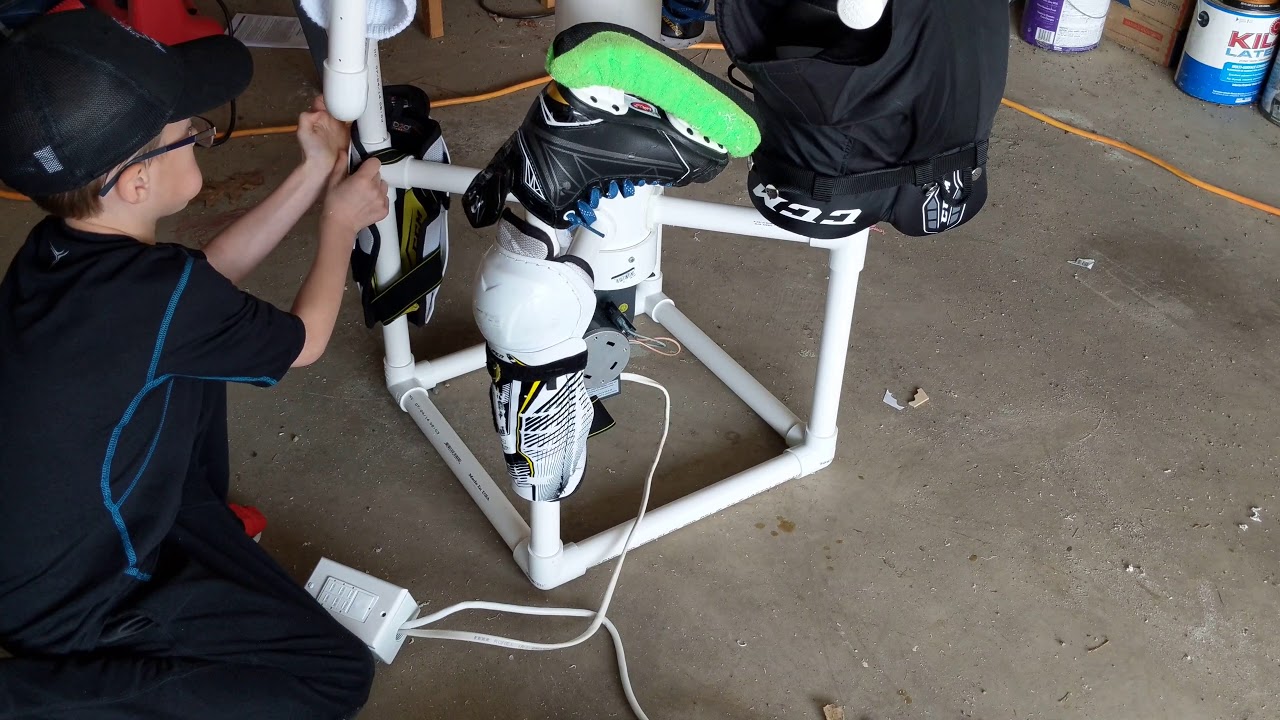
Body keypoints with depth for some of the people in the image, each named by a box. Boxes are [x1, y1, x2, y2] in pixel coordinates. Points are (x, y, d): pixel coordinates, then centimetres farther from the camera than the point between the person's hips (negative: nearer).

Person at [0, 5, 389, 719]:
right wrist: (341, 223, 4)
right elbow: (304, 340, -11)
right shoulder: (162, 295, -31)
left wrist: (316, 176, 7)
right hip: (76, 601, -8)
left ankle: (205, 523, 31)